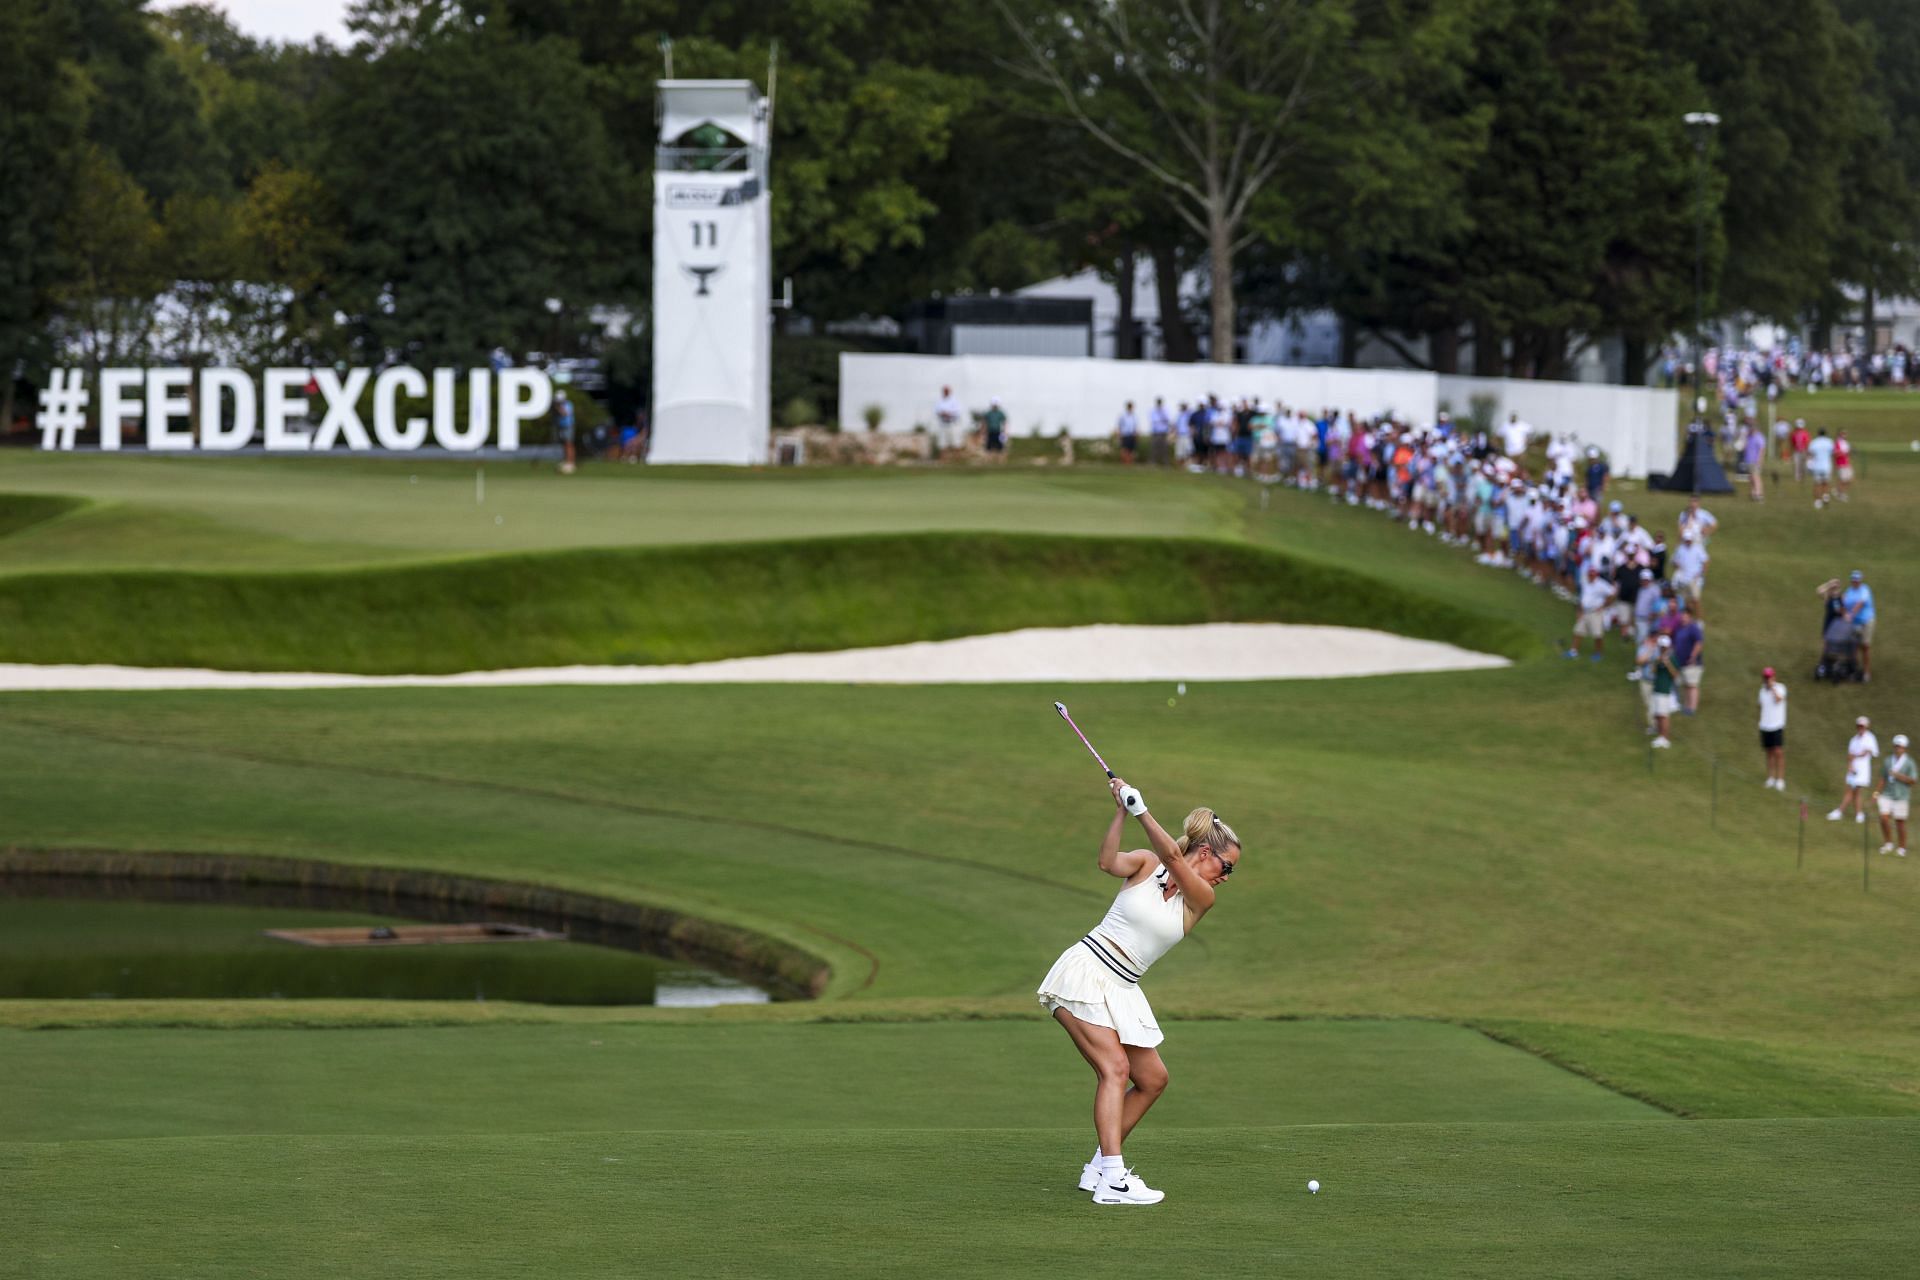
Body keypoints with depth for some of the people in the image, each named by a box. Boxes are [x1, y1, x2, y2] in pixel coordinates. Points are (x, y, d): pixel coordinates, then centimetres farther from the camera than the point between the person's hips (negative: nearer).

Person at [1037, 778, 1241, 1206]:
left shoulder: (1201, 900, 3)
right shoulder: (1146, 864, -1)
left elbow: (1172, 856, -14)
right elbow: (1110, 862, -22)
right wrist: (1121, 812, -30)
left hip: (1121, 990, 6)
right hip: (1085, 972, -6)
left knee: (1152, 1079, 5)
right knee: (1115, 1067, -19)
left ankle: (1099, 1168, 18)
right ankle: (1112, 1181, -27)